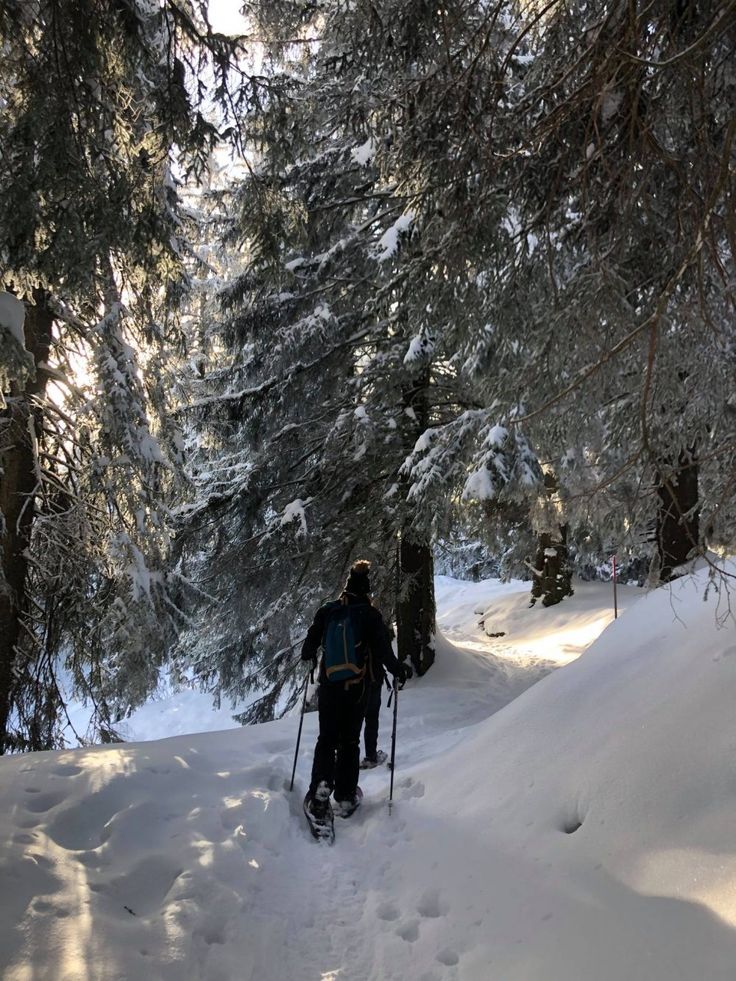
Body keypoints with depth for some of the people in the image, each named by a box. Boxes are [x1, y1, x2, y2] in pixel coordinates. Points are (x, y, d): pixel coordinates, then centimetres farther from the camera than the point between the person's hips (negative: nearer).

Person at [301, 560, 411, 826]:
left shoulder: (327, 611, -2)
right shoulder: (371, 615, -9)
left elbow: (310, 643, 4)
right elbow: (383, 651, -13)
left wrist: (309, 657, 27)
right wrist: (401, 671, 4)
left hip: (328, 684, 1)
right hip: (357, 688, -1)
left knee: (326, 738, 10)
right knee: (349, 741, 13)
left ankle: (321, 787, -10)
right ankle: (346, 796, 16)